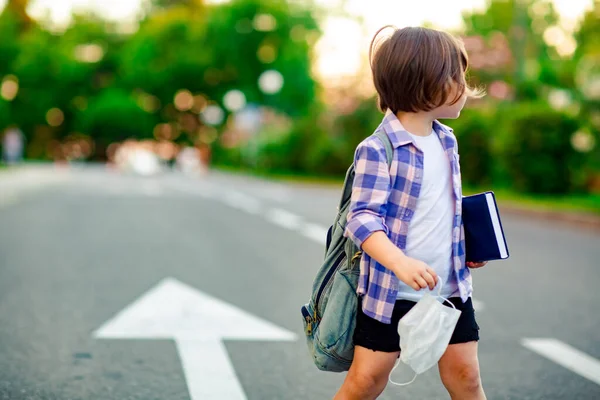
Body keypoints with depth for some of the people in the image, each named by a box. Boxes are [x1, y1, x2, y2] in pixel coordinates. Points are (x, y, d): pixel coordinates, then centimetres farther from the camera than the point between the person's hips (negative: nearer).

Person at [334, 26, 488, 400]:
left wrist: (468, 242, 7)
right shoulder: (378, 149, -17)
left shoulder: (447, 140, 7)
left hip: (451, 288, 6)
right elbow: (363, 218, -23)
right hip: (391, 293, -6)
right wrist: (399, 262, -37)